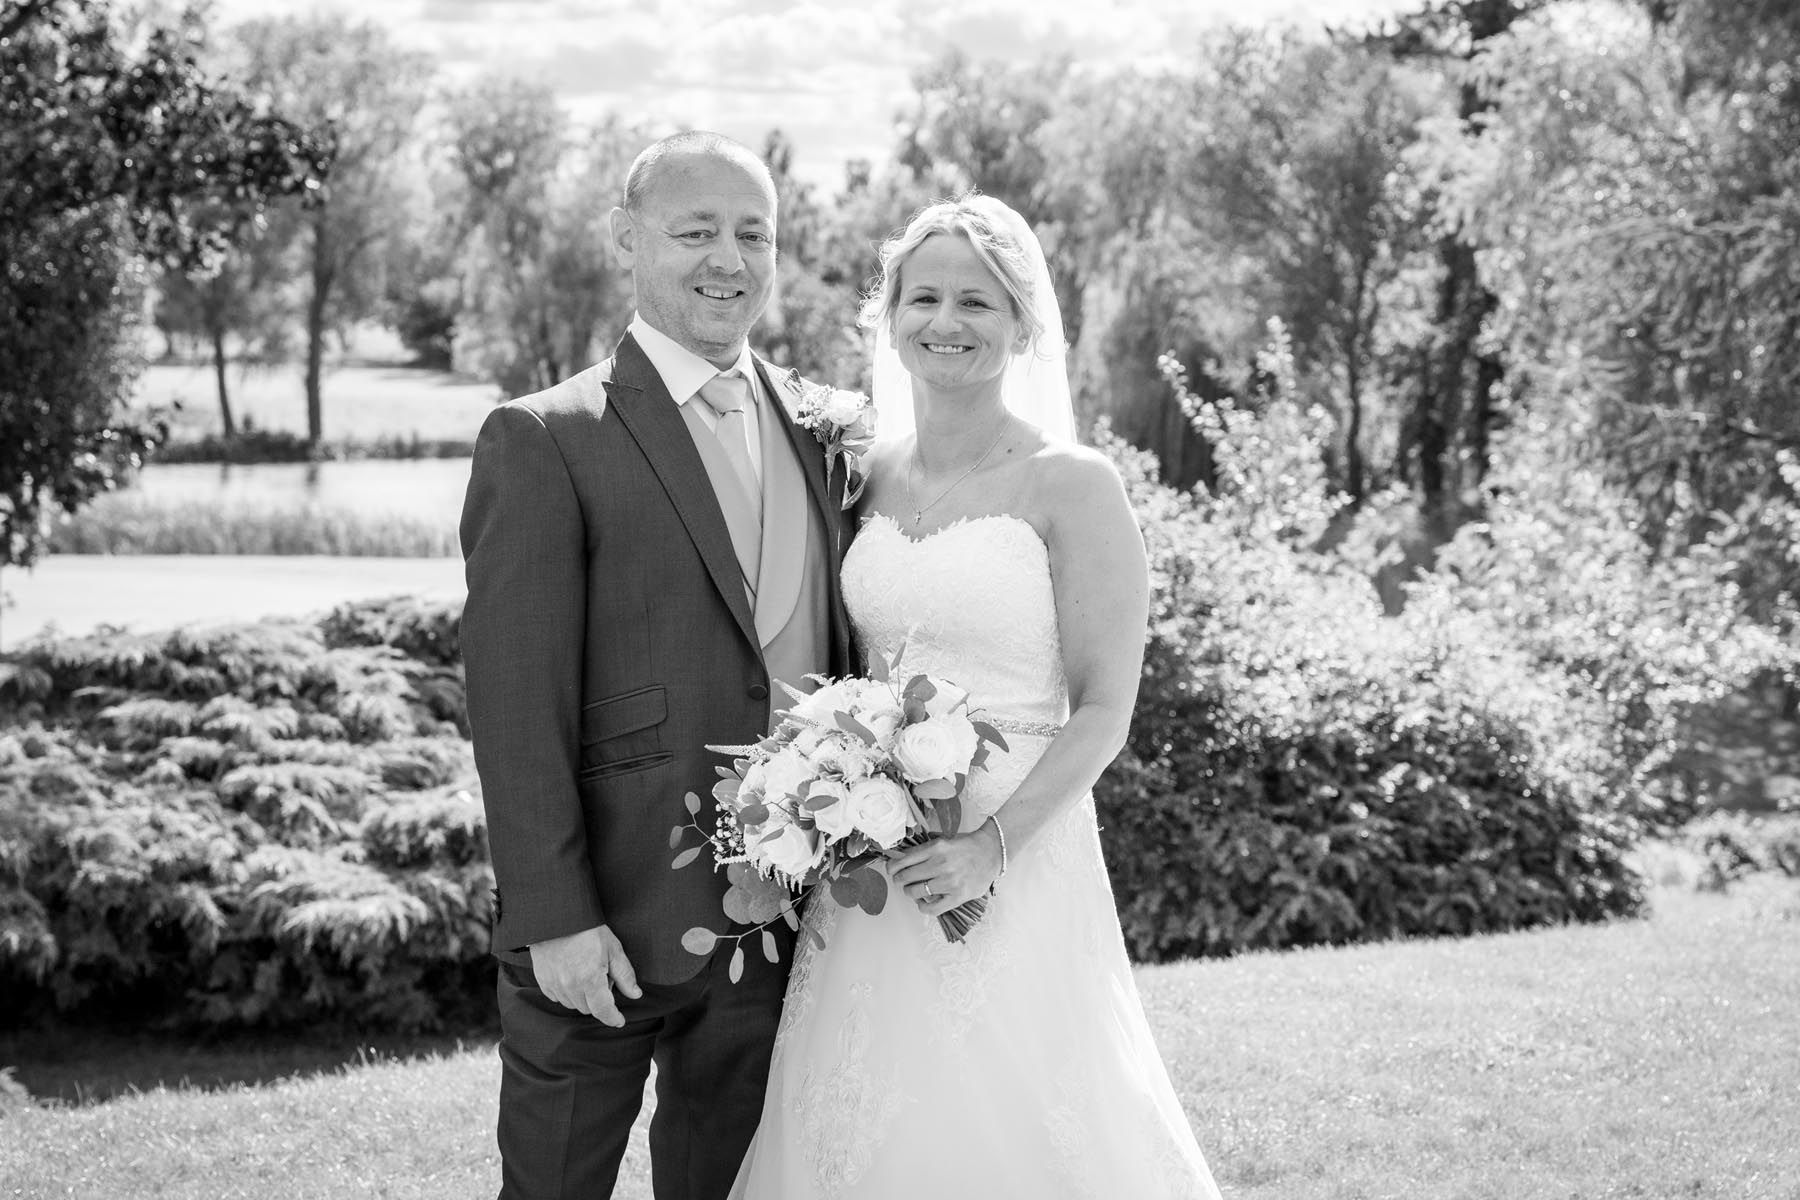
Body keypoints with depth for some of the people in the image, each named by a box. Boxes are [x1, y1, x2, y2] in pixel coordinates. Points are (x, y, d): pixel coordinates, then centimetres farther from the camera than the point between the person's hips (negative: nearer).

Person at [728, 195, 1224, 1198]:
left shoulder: (1071, 485, -7)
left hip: (1014, 865, -5)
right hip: (863, 873, 5)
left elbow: (1105, 710, -10)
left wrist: (993, 843, -20)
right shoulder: (867, 477, 9)